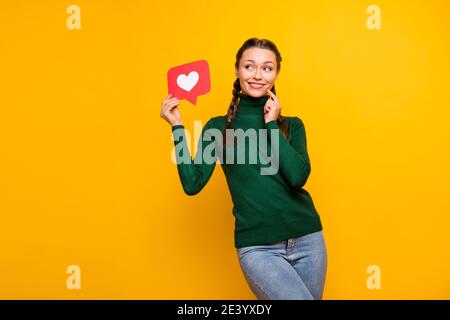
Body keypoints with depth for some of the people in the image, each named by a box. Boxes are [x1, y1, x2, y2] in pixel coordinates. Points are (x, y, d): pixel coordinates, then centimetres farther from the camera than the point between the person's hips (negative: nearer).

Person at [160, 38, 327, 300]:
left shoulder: (292, 125, 7)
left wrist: (272, 125, -7)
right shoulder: (219, 127, 3)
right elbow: (193, 184, -6)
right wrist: (177, 128, -7)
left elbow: (297, 176, -10)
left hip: (307, 240, 3)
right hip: (257, 248, -3)